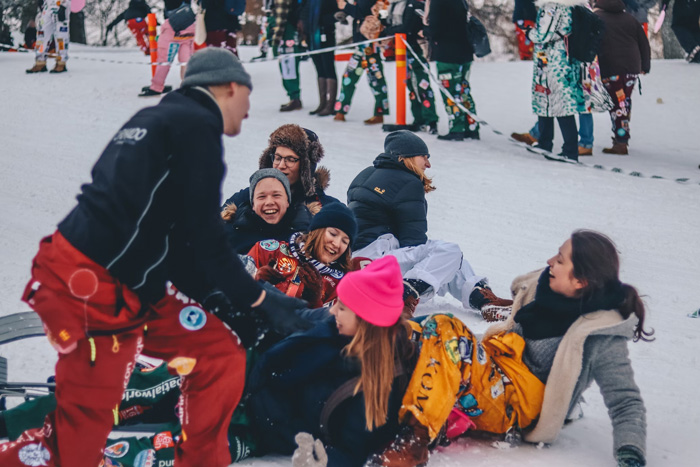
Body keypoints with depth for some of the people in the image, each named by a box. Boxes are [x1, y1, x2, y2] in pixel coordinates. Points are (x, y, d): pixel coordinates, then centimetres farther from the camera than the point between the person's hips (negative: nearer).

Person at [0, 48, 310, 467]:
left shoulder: (159, 119, 19)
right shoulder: (196, 125, -10)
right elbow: (203, 238, -13)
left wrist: (216, 297, 17)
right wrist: (258, 300, -3)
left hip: (126, 289, 10)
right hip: (91, 292, -10)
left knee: (221, 355, 9)